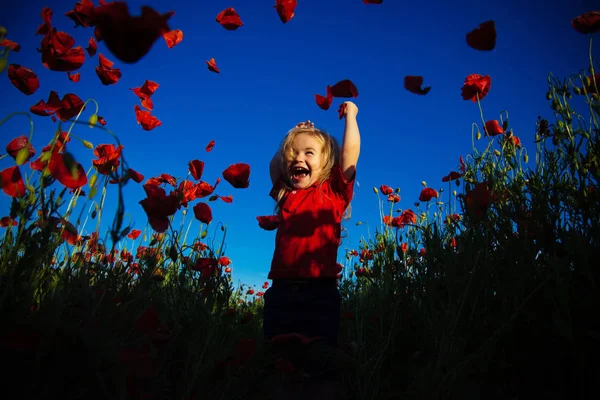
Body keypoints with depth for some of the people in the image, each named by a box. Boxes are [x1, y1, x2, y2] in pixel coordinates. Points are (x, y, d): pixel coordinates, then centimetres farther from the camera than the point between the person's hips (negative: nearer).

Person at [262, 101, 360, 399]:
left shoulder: (333, 192, 3)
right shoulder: (285, 194, 15)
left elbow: (350, 151, -2)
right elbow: (275, 164, 30)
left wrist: (350, 114, 10)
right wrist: (293, 135, 28)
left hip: (319, 292, -4)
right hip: (281, 291, 4)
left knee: (321, 369, 3)